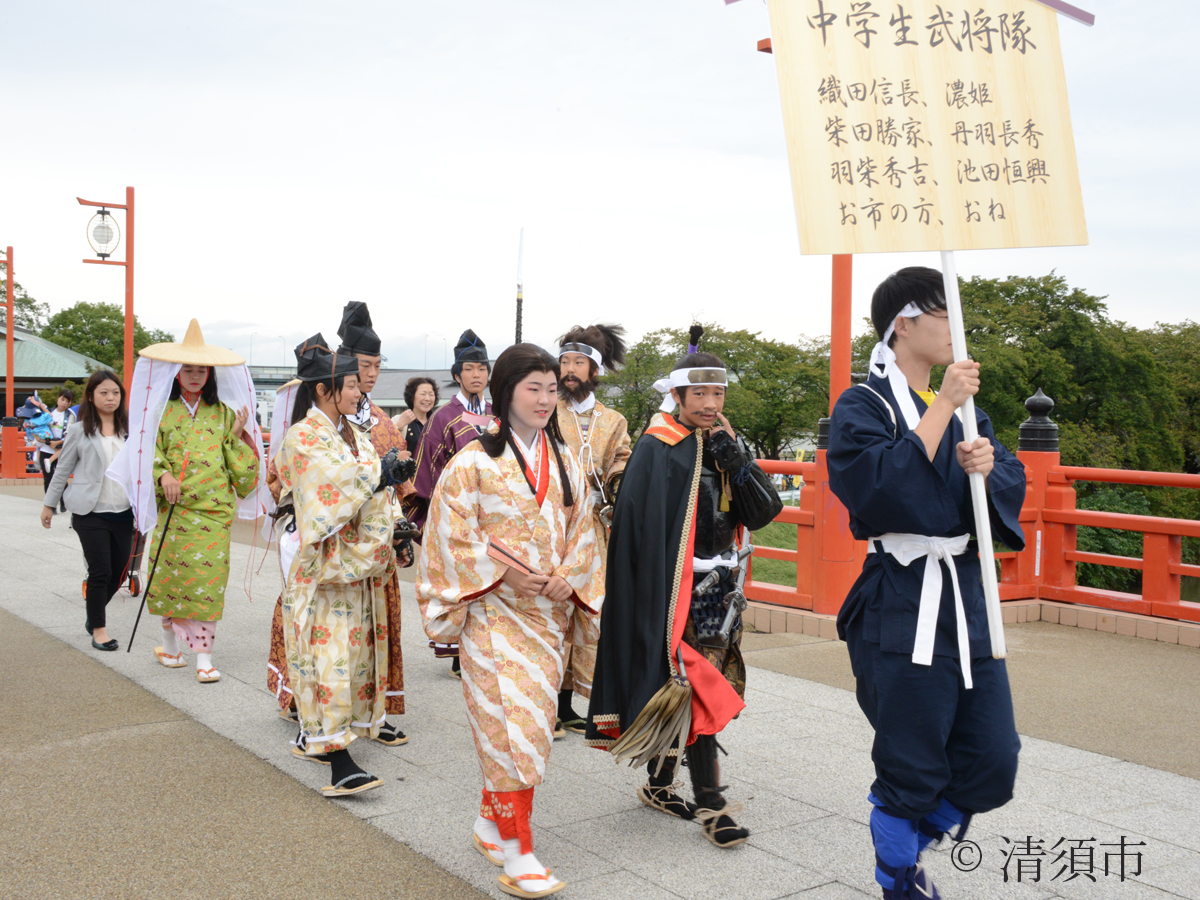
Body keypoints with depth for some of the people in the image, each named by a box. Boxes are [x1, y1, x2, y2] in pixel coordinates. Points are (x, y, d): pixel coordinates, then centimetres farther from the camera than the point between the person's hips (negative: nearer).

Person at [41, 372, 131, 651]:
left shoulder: (129, 429, 6)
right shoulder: (79, 431, 0)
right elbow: (63, 469, 6)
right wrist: (49, 504, 8)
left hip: (123, 513, 3)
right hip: (91, 514, -3)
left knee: (119, 572, 7)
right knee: (100, 572, -3)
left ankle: (94, 617, 32)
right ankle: (98, 629, 13)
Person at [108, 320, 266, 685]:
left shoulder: (223, 412, 10)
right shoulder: (162, 411, 7)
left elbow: (239, 464, 9)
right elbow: (151, 451, 4)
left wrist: (237, 436, -7)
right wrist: (163, 475, -13)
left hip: (213, 508, 0)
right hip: (172, 508, 0)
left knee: (207, 578, -5)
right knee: (169, 573, 7)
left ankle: (203, 656, -2)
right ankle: (171, 642, 28)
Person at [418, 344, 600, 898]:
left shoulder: (564, 461, 10)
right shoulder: (475, 460, -7)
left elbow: (583, 529, 12)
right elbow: (454, 533, -9)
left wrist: (569, 574, -5)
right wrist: (505, 572, -17)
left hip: (548, 610, 6)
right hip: (493, 609, -5)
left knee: (531, 720, 10)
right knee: (509, 720, -8)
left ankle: (490, 824, 27)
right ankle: (518, 854, -2)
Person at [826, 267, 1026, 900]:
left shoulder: (963, 408, 17)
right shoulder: (862, 408, -5)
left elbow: (1013, 483, 13)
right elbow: (882, 485, -21)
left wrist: (989, 464, -10)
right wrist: (943, 408, -18)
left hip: (966, 598, 7)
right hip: (902, 607, -7)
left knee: (993, 763, 8)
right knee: (912, 770, 2)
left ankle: (905, 844, 33)